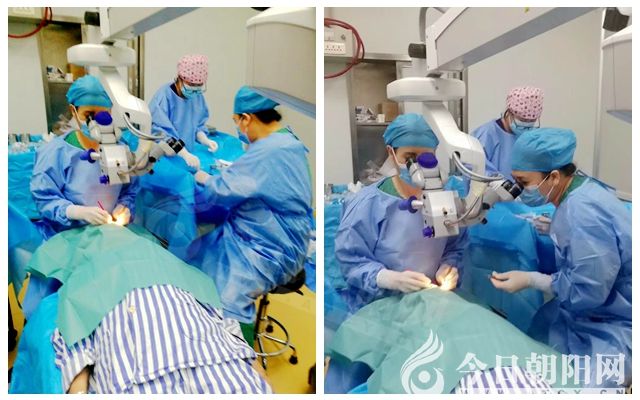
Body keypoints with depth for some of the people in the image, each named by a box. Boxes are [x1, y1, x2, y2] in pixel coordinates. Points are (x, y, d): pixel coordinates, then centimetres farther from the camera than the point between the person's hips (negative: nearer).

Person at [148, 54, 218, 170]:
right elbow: (162, 134, -19)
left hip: (188, 154, 5)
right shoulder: (164, 96, -14)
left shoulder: (198, 97, 3)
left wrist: (206, 140, -6)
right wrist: (185, 154, -27)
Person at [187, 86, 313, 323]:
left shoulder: (268, 152, -25)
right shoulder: (287, 141, 7)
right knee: (190, 257, 11)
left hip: (269, 254, -11)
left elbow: (221, 191, -17)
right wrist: (232, 170, 12)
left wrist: (205, 179, 2)